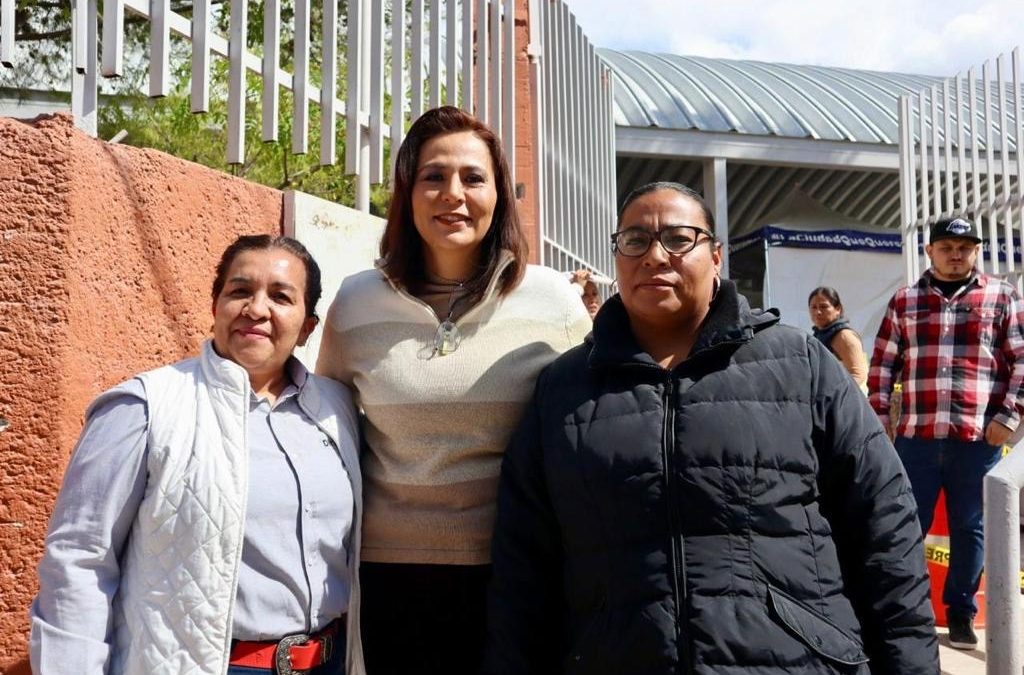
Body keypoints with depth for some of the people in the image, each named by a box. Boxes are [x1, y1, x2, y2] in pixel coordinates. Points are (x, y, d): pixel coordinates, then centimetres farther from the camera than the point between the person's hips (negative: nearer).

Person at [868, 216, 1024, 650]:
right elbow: (882, 364, 10)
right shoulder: (904, 301, 10)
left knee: (969, 528, 10)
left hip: (978, 438, 0)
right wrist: (878, 417, 3)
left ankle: (961, 612, 24)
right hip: (916, 436, 1)